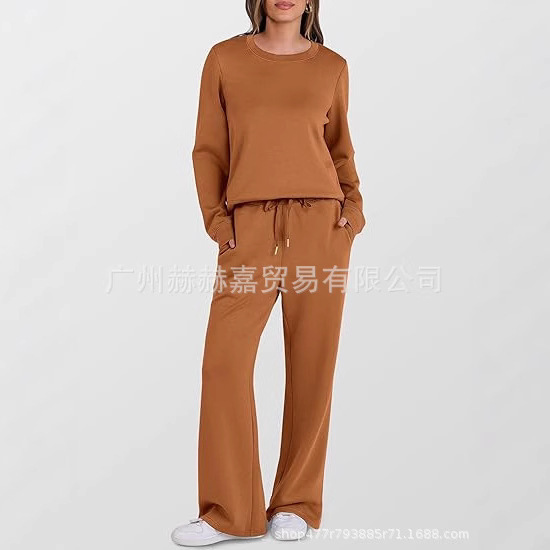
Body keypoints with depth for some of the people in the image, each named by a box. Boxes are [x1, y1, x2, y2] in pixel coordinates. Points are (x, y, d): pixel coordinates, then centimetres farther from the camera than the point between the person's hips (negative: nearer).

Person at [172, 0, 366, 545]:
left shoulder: (332, 66, 11)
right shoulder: (225, 59, 9)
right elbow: (208, 149, 9)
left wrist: (353, 204, 3)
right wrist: (215, 217, -2)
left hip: (321, 225, 1)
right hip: (250, 229, 0)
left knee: (311, 365, 2)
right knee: (224, 361, -7)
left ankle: (296, 504, 16)